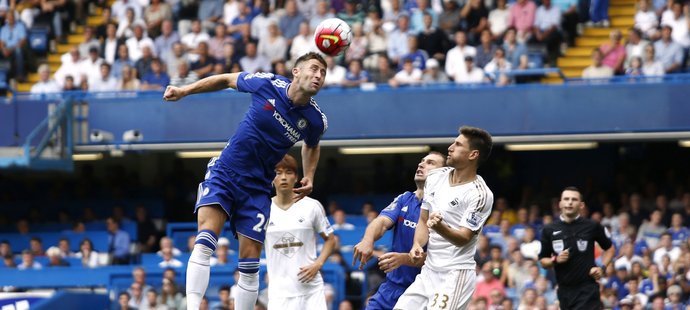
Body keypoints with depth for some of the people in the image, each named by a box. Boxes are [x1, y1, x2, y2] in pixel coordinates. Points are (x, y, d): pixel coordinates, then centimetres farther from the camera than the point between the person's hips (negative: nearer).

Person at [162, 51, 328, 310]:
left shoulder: (316, 120, -3)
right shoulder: (267, 84, -10)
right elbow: (227, 80, 9)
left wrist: (309, 177, 8)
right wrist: (184, 90, 4)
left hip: (257, 187, 2)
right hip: (224, 171, -2)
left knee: (250, 264, -3)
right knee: (205, 242, -23)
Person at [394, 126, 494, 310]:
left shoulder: (480, 194, -14)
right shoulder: (436, 177, 8)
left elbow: (463, 238, -19)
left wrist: (439, 226, -39)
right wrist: (417, 245, -6)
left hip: (455, 275, -8)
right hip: (428, 271, 8)